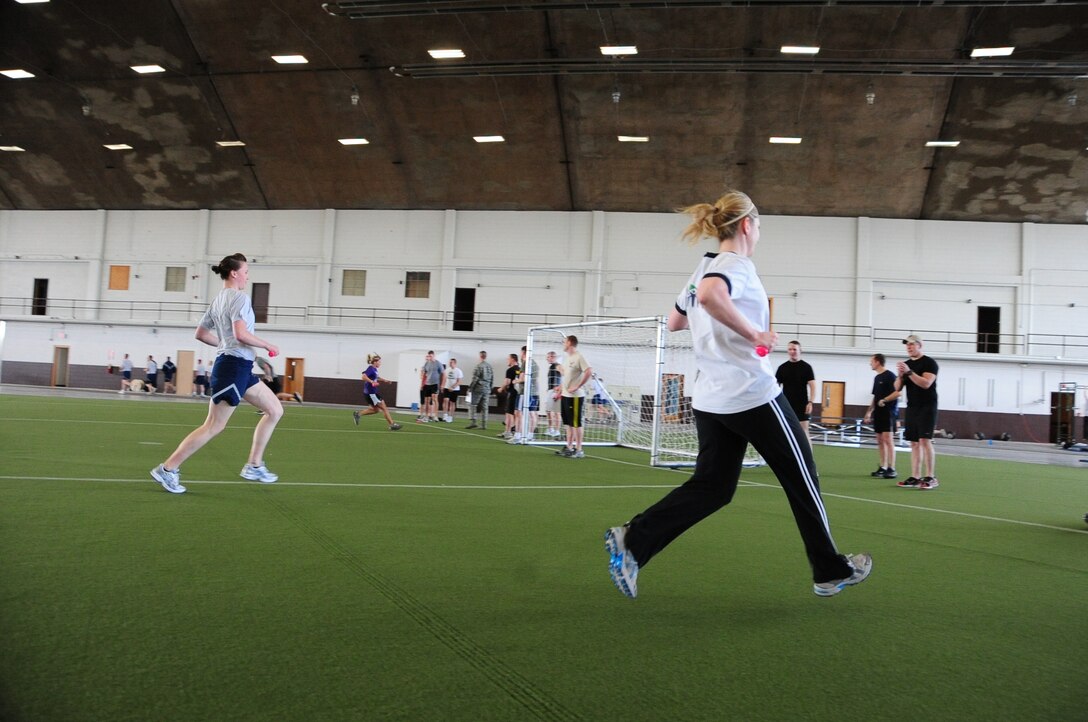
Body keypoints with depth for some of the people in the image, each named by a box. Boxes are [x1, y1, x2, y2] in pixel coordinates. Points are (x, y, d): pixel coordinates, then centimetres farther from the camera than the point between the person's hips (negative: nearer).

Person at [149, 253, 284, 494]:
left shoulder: (219, 300, 16)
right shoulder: (239, 297, -12)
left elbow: (200, 334, 21)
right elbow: (241, 334, -25)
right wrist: (268, 345, -12)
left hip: (239, 367, 10)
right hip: (234, 366, -10)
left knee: (275, 410, 12)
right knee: (214, 426, -4)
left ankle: (254, 466, 15)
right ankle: (168, 469, 4)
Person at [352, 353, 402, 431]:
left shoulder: (374, 369, 11)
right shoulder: (370, 369, -16)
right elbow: (364, 377, -30)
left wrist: (384, 380, 19)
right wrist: (372, 382, -40)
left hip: (373, 392, 10)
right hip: (371, 393, -10)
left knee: (375, 409, 18)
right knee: (384, 408, -4)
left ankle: (358, 414, 18)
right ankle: (392, 425, 1)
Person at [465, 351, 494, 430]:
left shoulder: (478, 366, -11)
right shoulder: (490, 367, 9)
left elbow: (475, 379, -13)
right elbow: (492, 379, 12)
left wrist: (470, 388, -5)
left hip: (478, 388, -6)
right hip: (487, 390, 6)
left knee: (472, 405, 0)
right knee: (484, 407, 7)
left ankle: (472, 422, -11)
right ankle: (483, 424, 7)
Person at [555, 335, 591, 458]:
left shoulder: (579, 357, -13)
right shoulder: (567, 358, 15)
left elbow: (589, 372, -22)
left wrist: (577, 387, -20)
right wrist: (560, 390, 18)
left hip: (575, 396, -9)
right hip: (565, 395, 9)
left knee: (576, 423, -5)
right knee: (568, 423, 13)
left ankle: (579, 450, 1)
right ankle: (569, 447, 21)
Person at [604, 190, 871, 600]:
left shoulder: (705, 268, 14)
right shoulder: (738, 265, -12)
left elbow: (674, 322, 23)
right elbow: (710, 294, -35)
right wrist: (754, 334, -26)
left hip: (710, 400, 8)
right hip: (752, 395, -8)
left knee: (711, 487, 9)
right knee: (801, 479, 10)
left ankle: (632, 541, -6)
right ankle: (831, 572, 24)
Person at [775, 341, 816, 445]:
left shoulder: (806, 367, 1)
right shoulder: (782, 367, 8)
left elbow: (812, 386, -3)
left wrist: (810, 402, -15)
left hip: (802, 406, -3)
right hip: (787, 405, 3)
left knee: (804, 434, -6)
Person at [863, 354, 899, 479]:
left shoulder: (890, 375, -8)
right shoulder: (877, 378, 18)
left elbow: (897, 393, -15)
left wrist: (884, 400, -18)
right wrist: (869, 412, 19)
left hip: (889, 412, -8)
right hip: (878, 412, 8)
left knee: (888, 439, -11)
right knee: (880, 440, 8)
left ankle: (891, 469, -11)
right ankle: (883, 467, 12)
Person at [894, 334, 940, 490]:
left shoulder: (929, 363, -5)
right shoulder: (906, 364, 15)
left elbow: (926, 383, -19)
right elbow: (897, 388, 11)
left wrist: (909, 372, -24)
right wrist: (900, 375, -8)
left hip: (927, 408, -6)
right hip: (911, 408, 7)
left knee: (925, 441, -13)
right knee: (914, 443, 5)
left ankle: (930, 478, -11)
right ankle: (915, 478, 6)